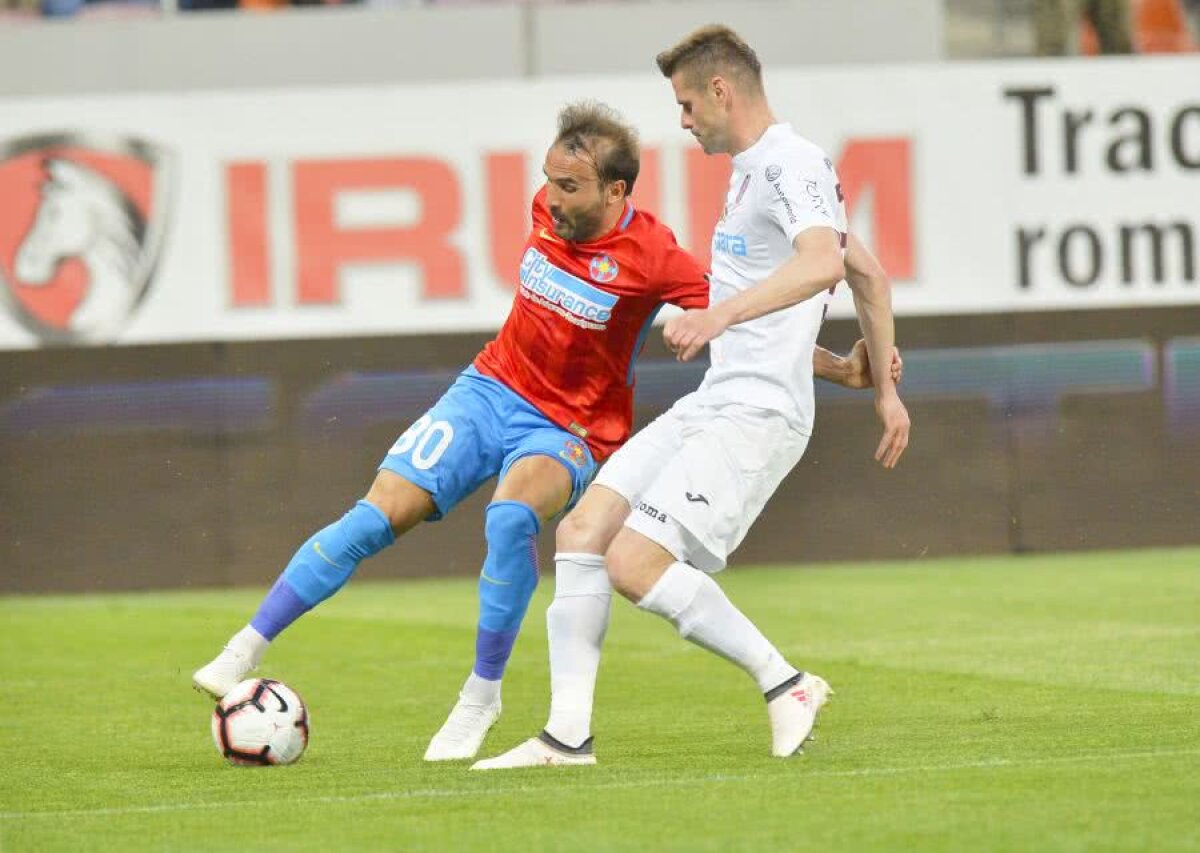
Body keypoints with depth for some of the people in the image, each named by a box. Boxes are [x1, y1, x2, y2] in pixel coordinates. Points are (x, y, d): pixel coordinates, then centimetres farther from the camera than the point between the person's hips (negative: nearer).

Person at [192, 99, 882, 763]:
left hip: (568, 431, -5)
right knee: (377, 517, -10)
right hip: (491, 389, 5)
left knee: (511, 514, -36)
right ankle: (243, 653, -3)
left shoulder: (651, 258, -20)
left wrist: (844, 369, -21)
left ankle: (483, 693, -20)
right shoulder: (549, 210, -5)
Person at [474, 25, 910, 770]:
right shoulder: (754, 169, 20)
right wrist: (884, 386, 32)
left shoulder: (791, 163, -12)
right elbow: (870, 275, 29)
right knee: (583, 529, 0)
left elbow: (824, 261, -33)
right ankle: (568, 735, 0)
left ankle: (786, 685, -7)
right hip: (711, 405, 10)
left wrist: (722, 313, -44)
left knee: (634, 562, -19)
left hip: (757, 415, -10)